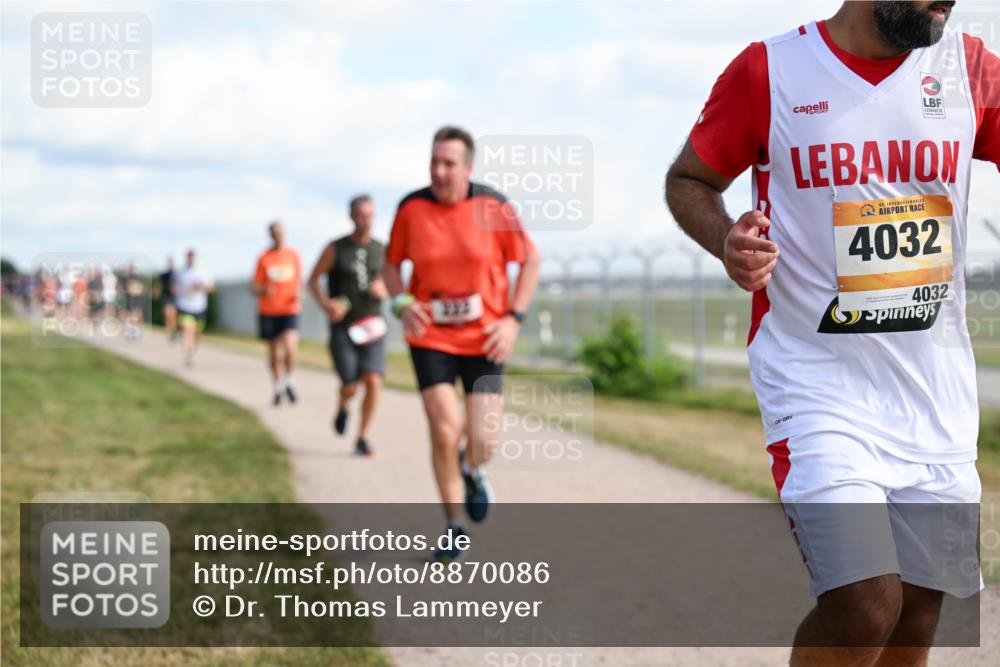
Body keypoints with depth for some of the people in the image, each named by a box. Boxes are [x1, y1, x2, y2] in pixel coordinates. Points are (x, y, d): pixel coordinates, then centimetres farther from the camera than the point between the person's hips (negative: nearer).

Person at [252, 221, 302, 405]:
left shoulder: (293, 254, 5)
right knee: (275, 352, 8)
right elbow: (255, 286, 2)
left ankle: (288, 381, 2)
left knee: (290, 347, -20)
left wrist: (299, 293, -4)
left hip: (289, 309, 0)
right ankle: (278, 387, 25)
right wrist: (263, 290, -20)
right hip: (268, 311, 0)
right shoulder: (264, 258, 0)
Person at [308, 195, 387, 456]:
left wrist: (383, 290, -6)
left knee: (373, 381, -15)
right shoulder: (335, 249, -3)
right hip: (342, 327, -2)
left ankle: (362, 437, -1)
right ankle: (343, 406, 32)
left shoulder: (381, 250, 4)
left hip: (371, 326, 2)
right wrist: (325, 304, -13)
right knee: (351, 386, -6)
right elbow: (313, 280, 5)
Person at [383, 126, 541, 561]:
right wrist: (402, 304, -11)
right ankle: (455, 528, 9)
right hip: (430, 338, 0)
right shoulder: (411, 208, -7)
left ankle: (473, 471, 35)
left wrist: (513, 317, -7)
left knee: (483, 440, -5)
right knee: (444, 431, -11)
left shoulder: (493, 207, -10)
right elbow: (391, 264, 8)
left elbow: (530, 260, 2)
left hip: (484, 340, 0)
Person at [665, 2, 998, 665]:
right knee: (865, 604, -18)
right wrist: (728, 241, -13)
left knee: (917, 611, 7)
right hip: (818, 380, -4)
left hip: (939, 394, 4)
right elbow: (688, 180, 8)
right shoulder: (768, 71, -4)